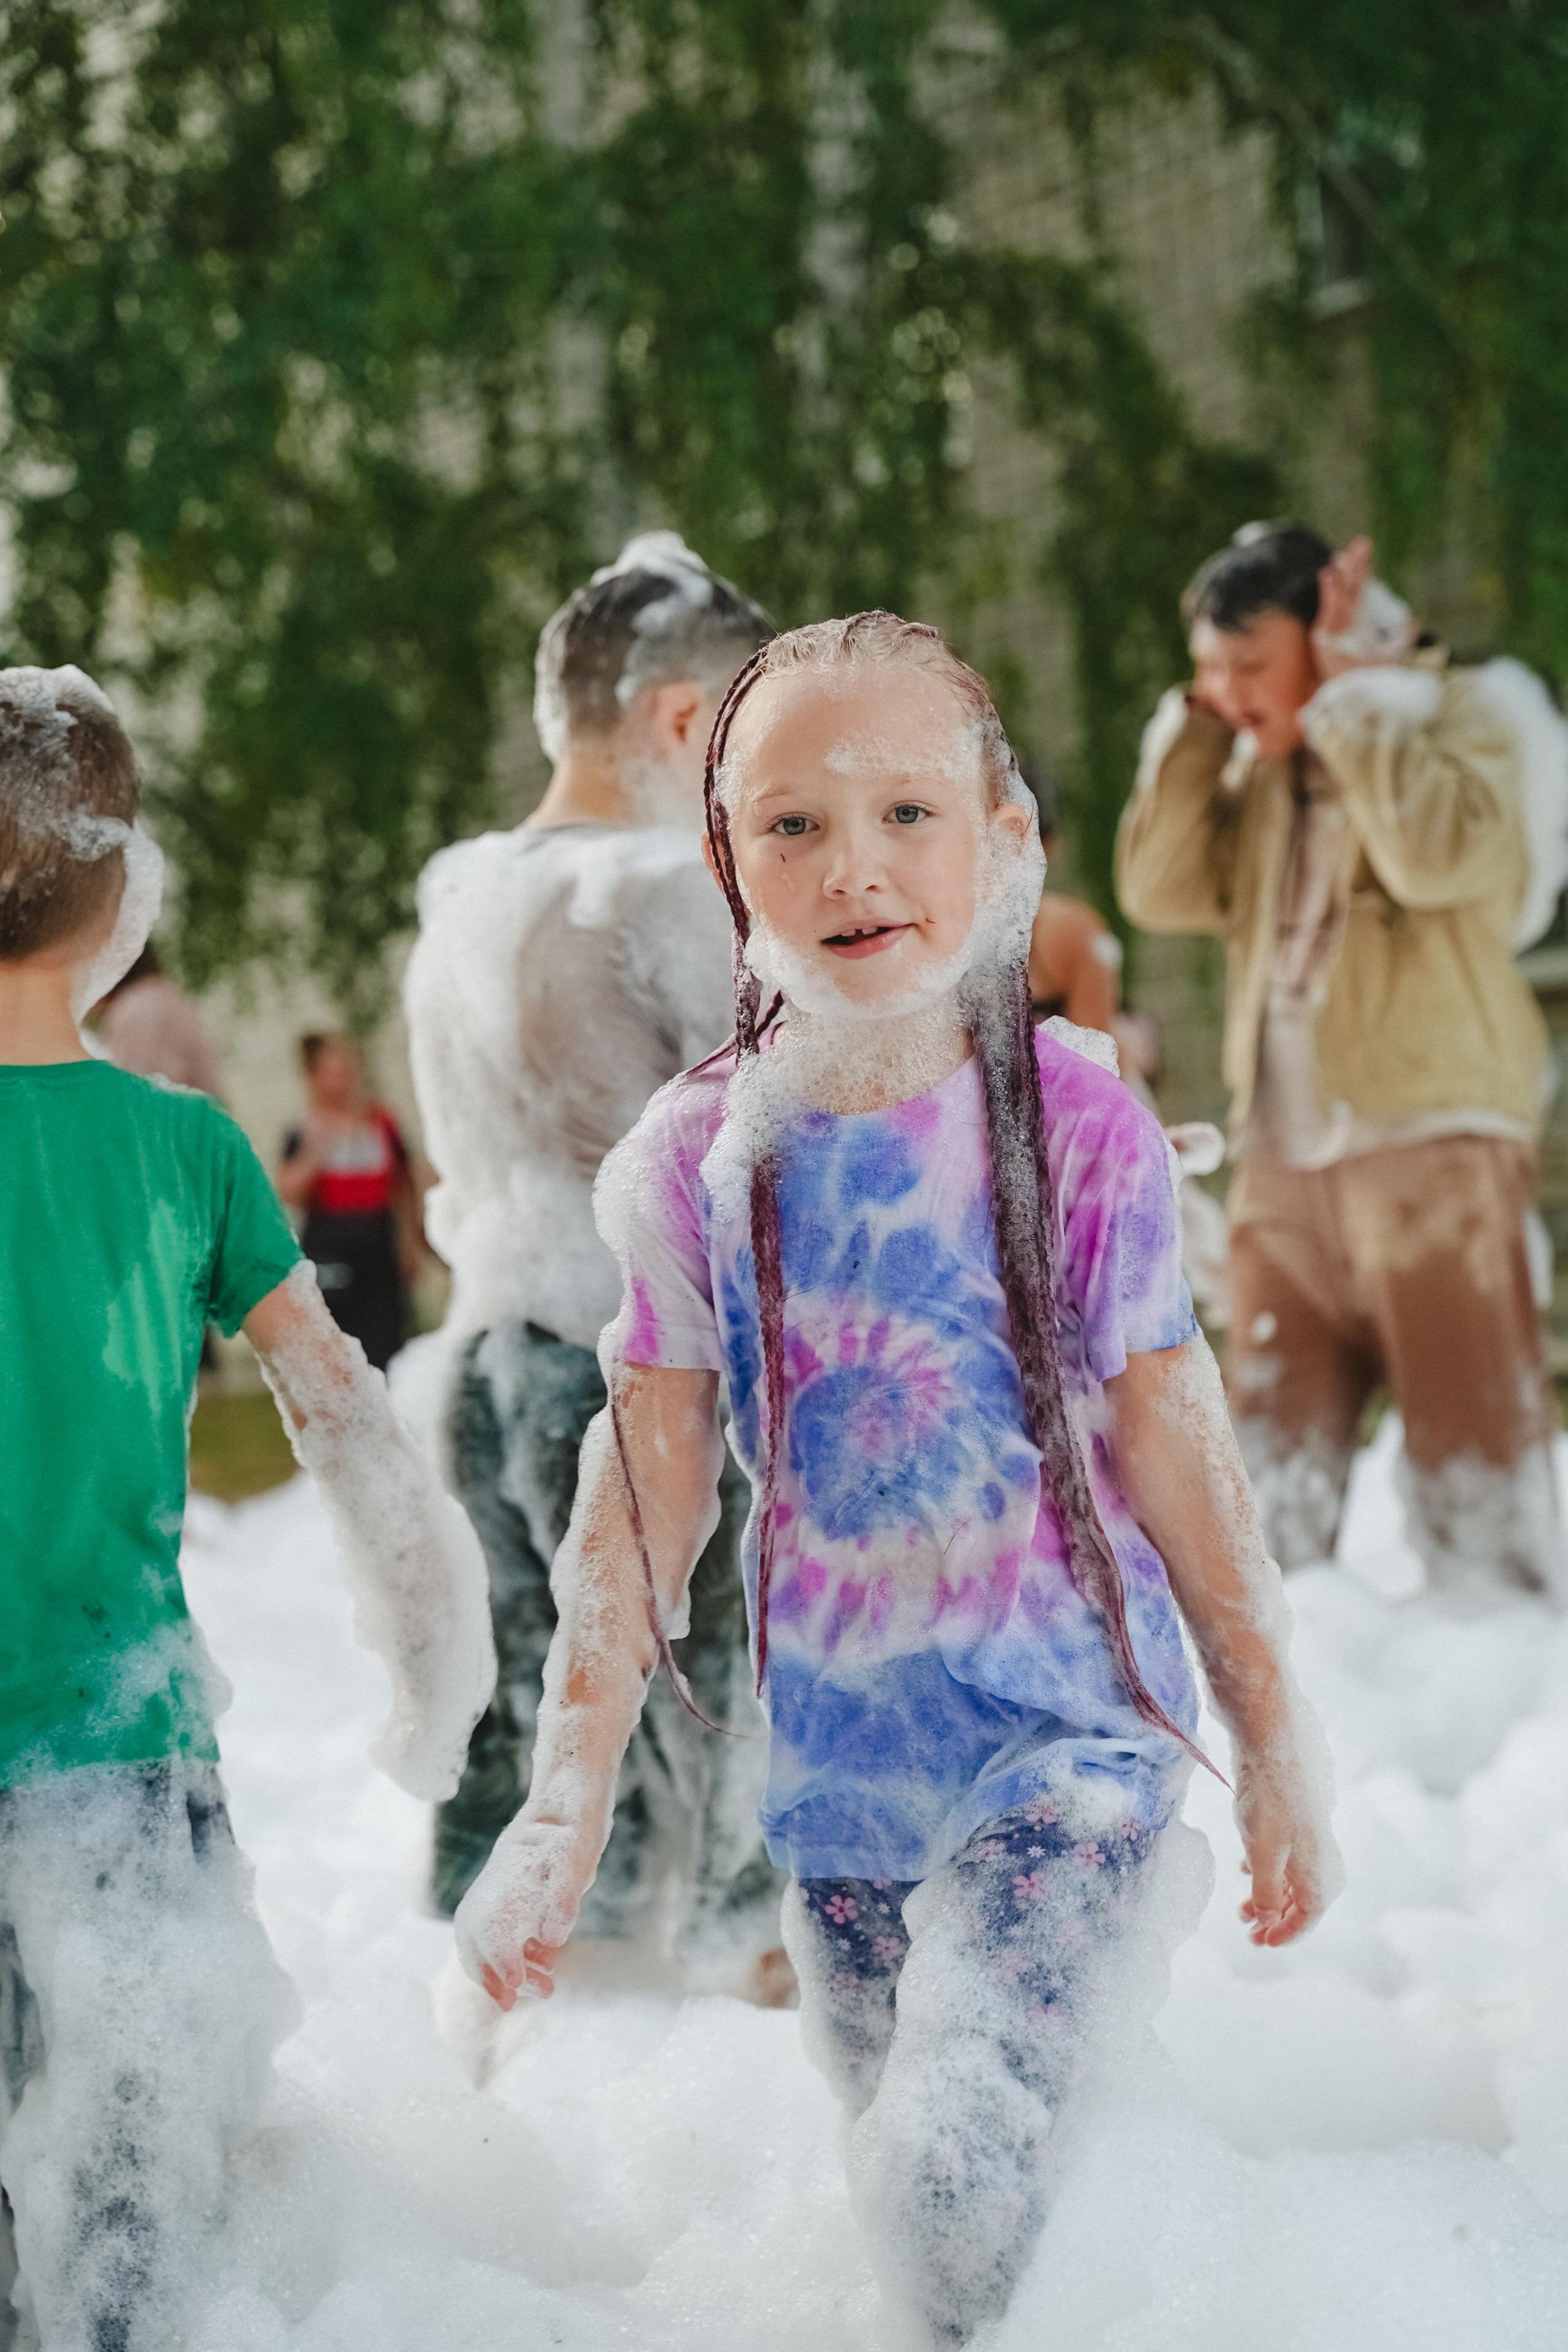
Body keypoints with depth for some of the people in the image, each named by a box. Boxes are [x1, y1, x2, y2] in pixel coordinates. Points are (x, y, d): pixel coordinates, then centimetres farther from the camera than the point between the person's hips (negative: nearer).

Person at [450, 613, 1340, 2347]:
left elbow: (1178, 1456, -2)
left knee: (955, 2154, -22)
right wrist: (563, 1809, -3)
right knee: (890, 2164, 14)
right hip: (839, 1753, 3)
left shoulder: (1082, 1135, -9)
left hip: (1067, 1727, -3)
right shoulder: (695, 1160, -5)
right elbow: (643, 1496, -1)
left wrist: (1277, 1746, 4)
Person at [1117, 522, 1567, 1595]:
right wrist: (1197, 723, 0)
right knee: (1274, 1461, 10)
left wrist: (1348, 695, -15)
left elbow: (1441, 855, -23)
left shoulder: (1460, 716, -3)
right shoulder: (1260, 764, 16)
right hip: (1283, 1153, 7)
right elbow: (1164, 891, 5)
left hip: (1431, 1136, -6)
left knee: (1473, 1448, -7)